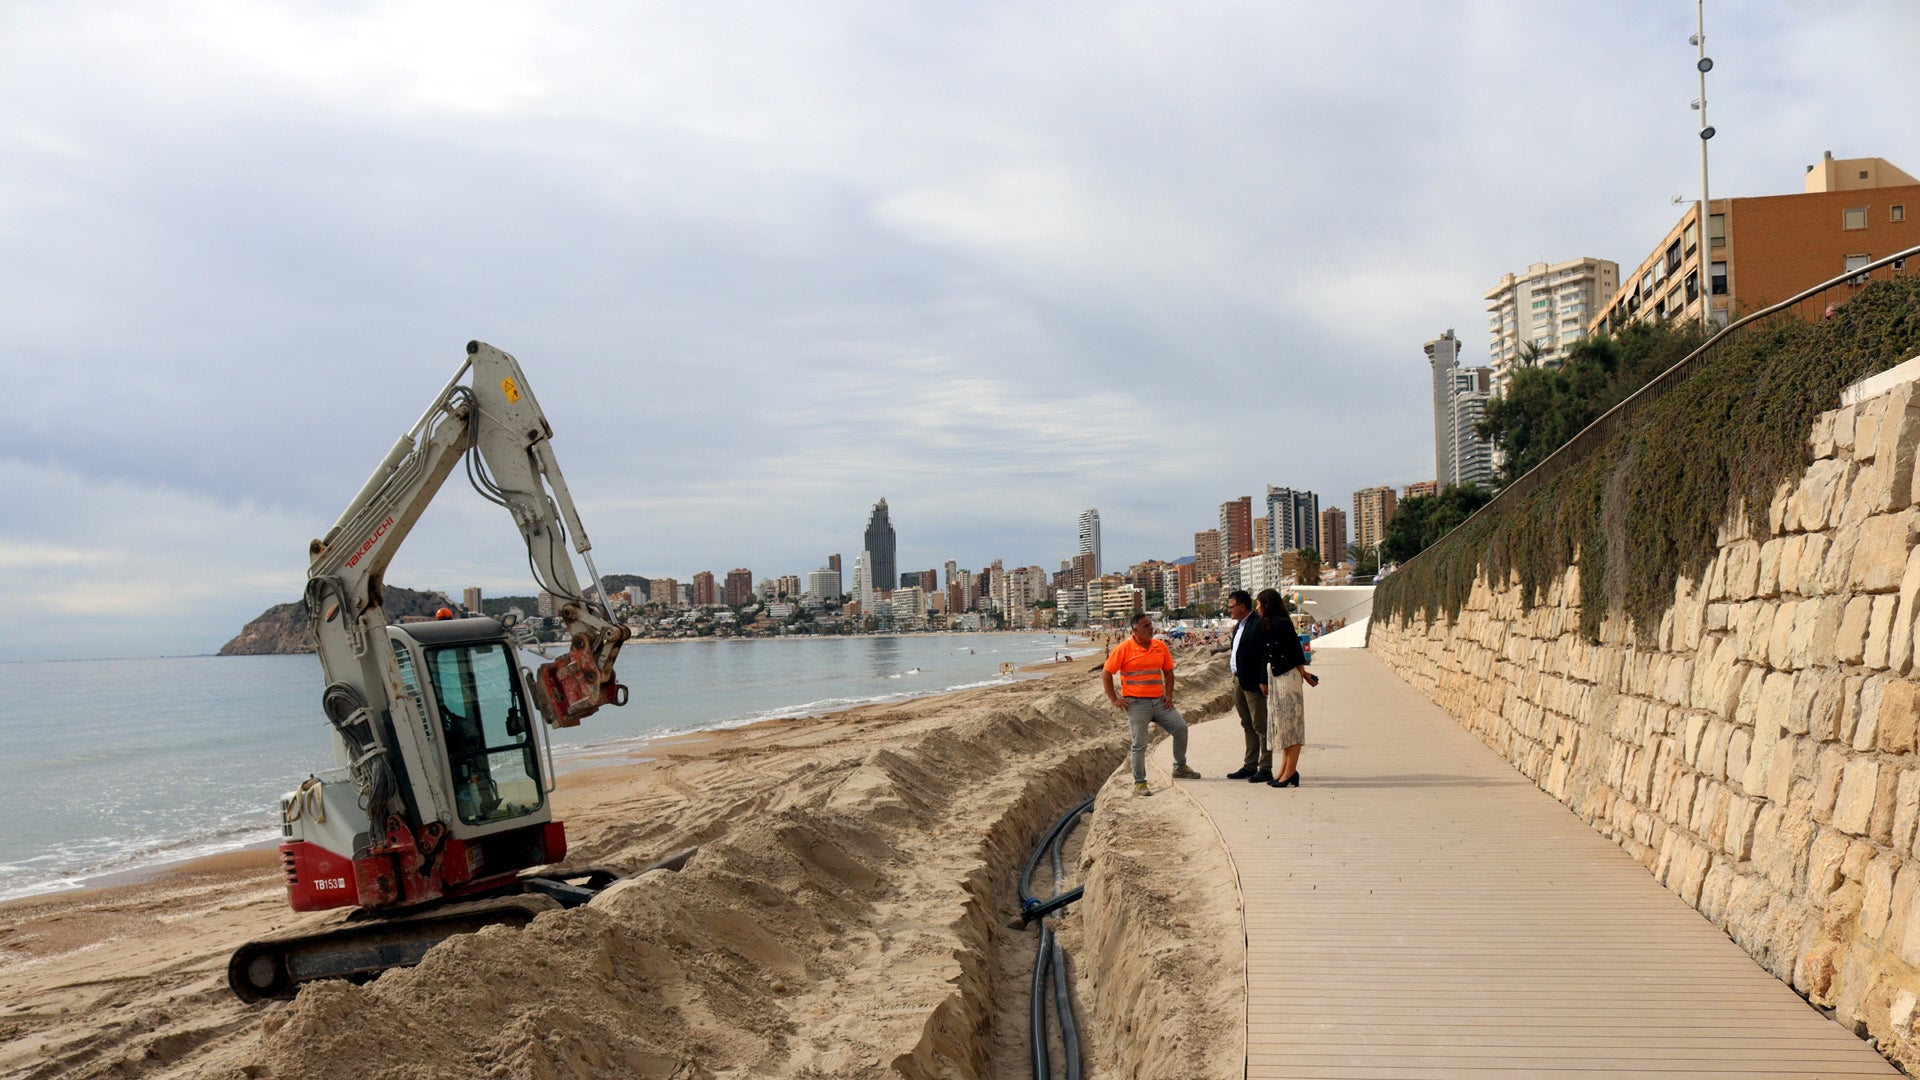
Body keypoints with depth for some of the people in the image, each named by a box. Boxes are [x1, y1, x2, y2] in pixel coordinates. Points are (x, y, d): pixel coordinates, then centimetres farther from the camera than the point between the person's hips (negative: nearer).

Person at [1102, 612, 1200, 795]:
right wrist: (1114, 699, -7)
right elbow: (1106, 673, -6)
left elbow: (1168, 672, 17)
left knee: (1180, 727, -2)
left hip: (1159, 701, 5)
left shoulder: (1160, 646, 5)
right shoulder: (1124, 649, -9)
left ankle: (1180, 767, 18)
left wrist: (1169, 695, 6)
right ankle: (1139, 783, 10)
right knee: (1139, 744, -1)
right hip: (1136, 703, -5)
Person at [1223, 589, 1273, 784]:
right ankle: (1249, 766, 23)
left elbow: (1265, 655, -20)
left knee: (1260, 725, -3)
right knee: (1247, 725, 15)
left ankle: (1265, 769, 2)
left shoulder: (1258, 625, -16)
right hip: (1239, 680, 10)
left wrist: (1264, 681, -22)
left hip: (1254, 683, -10)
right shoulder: (1239, 625, 14)